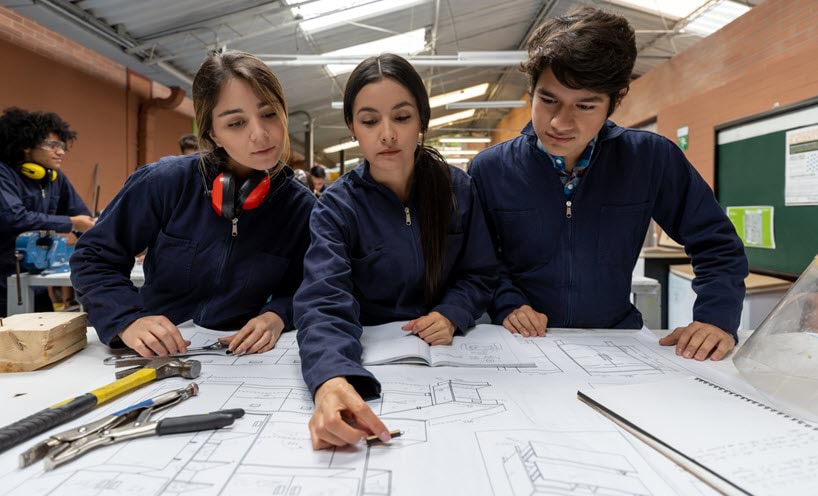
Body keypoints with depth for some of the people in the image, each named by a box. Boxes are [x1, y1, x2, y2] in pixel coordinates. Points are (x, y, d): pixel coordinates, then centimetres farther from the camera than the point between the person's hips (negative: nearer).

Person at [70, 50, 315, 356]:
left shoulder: (300, 207, -8)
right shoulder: (165, 181, -12)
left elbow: (298, 292, 3)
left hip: (240, 361, 1)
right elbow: (93, 259, -2)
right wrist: (128, 319, -19)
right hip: (154, 356, 0)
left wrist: (276, 317, -18)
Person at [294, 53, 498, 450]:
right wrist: (331, 380, -46)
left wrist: (452, 315, -15)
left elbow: (479, 275, 8)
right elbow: (324, 303, -25)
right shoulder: (336, 207, -9)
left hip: (445, 357, 2)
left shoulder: (458, 188, -1)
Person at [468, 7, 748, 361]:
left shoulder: (652, 159, -5)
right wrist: (506, 304, -16)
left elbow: (716, 245, 4)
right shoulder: (489, 169, -6)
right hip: (523, 346, 0)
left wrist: (717, 318, -10)